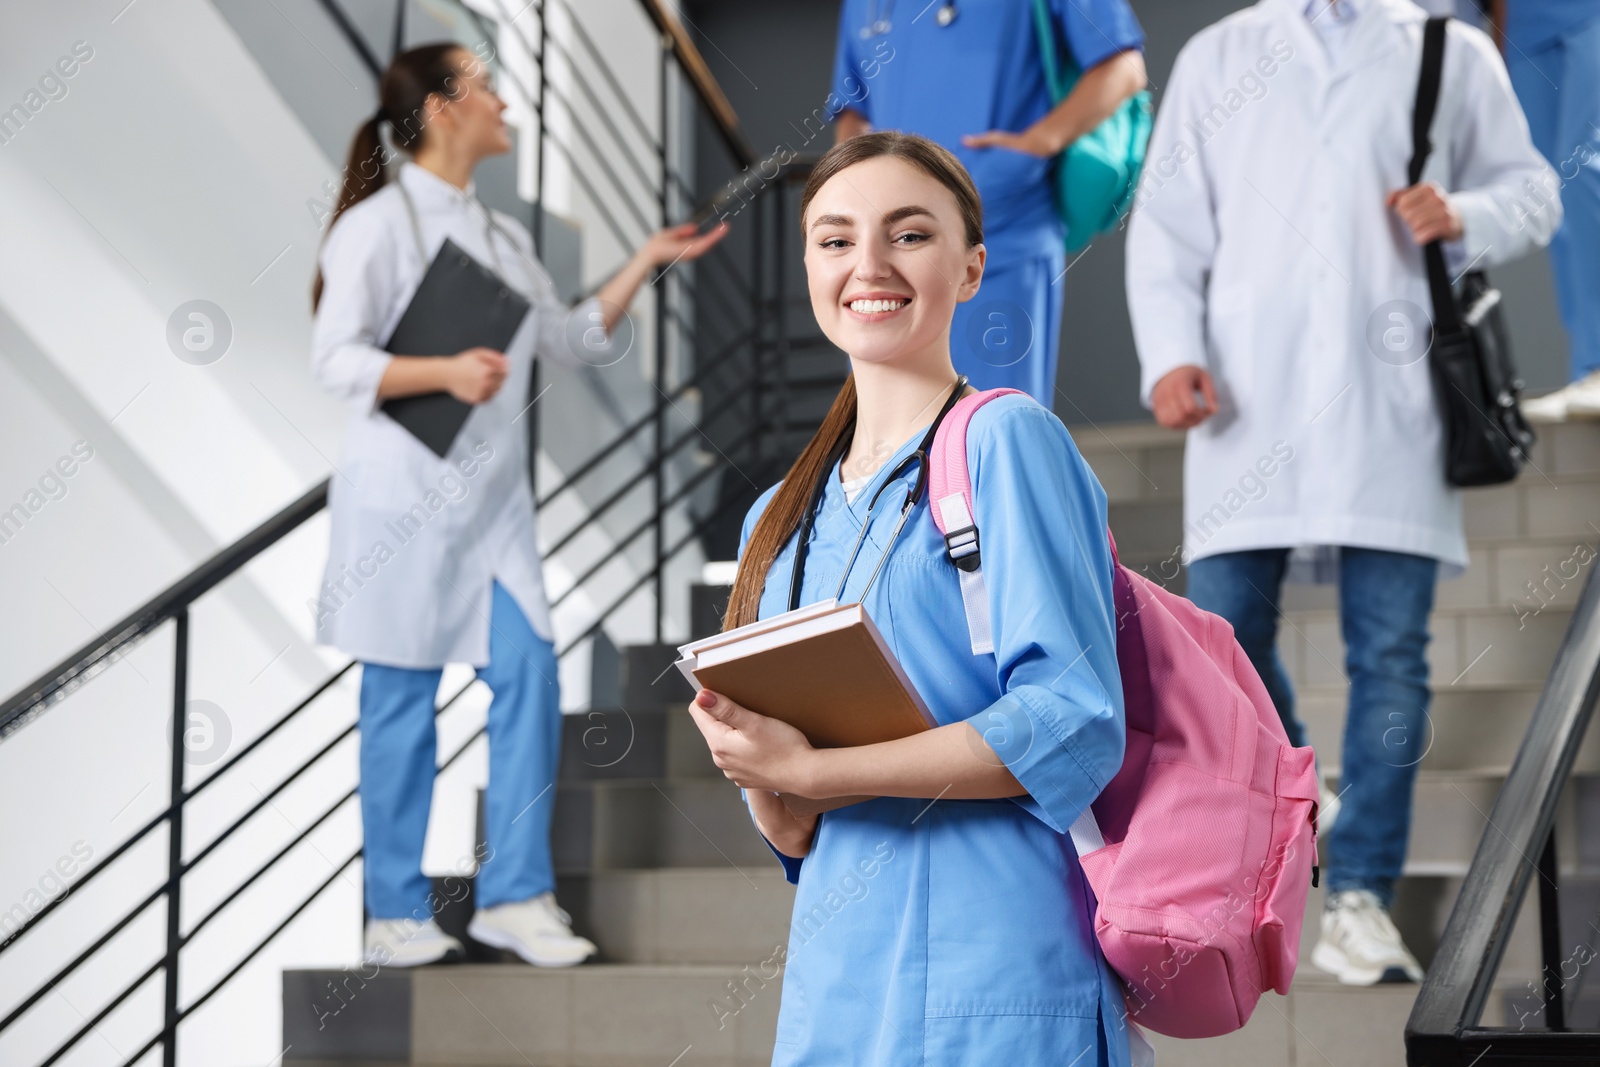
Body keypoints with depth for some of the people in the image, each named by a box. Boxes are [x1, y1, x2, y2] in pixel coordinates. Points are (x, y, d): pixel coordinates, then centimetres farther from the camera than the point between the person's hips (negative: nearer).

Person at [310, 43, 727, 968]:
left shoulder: (504, 234, 16)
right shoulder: (380, 223, -6)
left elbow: (573, 337, 20)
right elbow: (336, 359, -11)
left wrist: (647, 263, 12)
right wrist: (445, 372, -24)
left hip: (492, 493, 7)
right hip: (406, 491, -6)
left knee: (529, 674, -2)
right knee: (404, 698, 0)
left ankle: (516, 895, 7)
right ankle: (396, 912, 11)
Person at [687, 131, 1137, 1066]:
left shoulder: (1005, 441, -5)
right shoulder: (782, 519, 14)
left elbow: (1075, 724, -16)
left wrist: (810, 767, -17)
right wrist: (761, 779, -8)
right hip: (832, 985, 6)